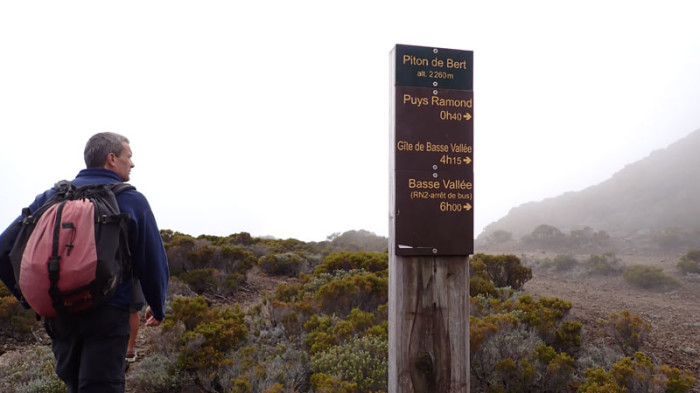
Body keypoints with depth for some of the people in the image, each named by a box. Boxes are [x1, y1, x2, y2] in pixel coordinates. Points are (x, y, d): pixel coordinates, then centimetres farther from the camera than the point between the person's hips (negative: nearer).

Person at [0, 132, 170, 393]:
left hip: (59, 316, 5)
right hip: (108, 314, -4)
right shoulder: (132, 200, -4)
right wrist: (158, 309, 13)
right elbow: (153, 263, -3)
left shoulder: (51, 196, 6)